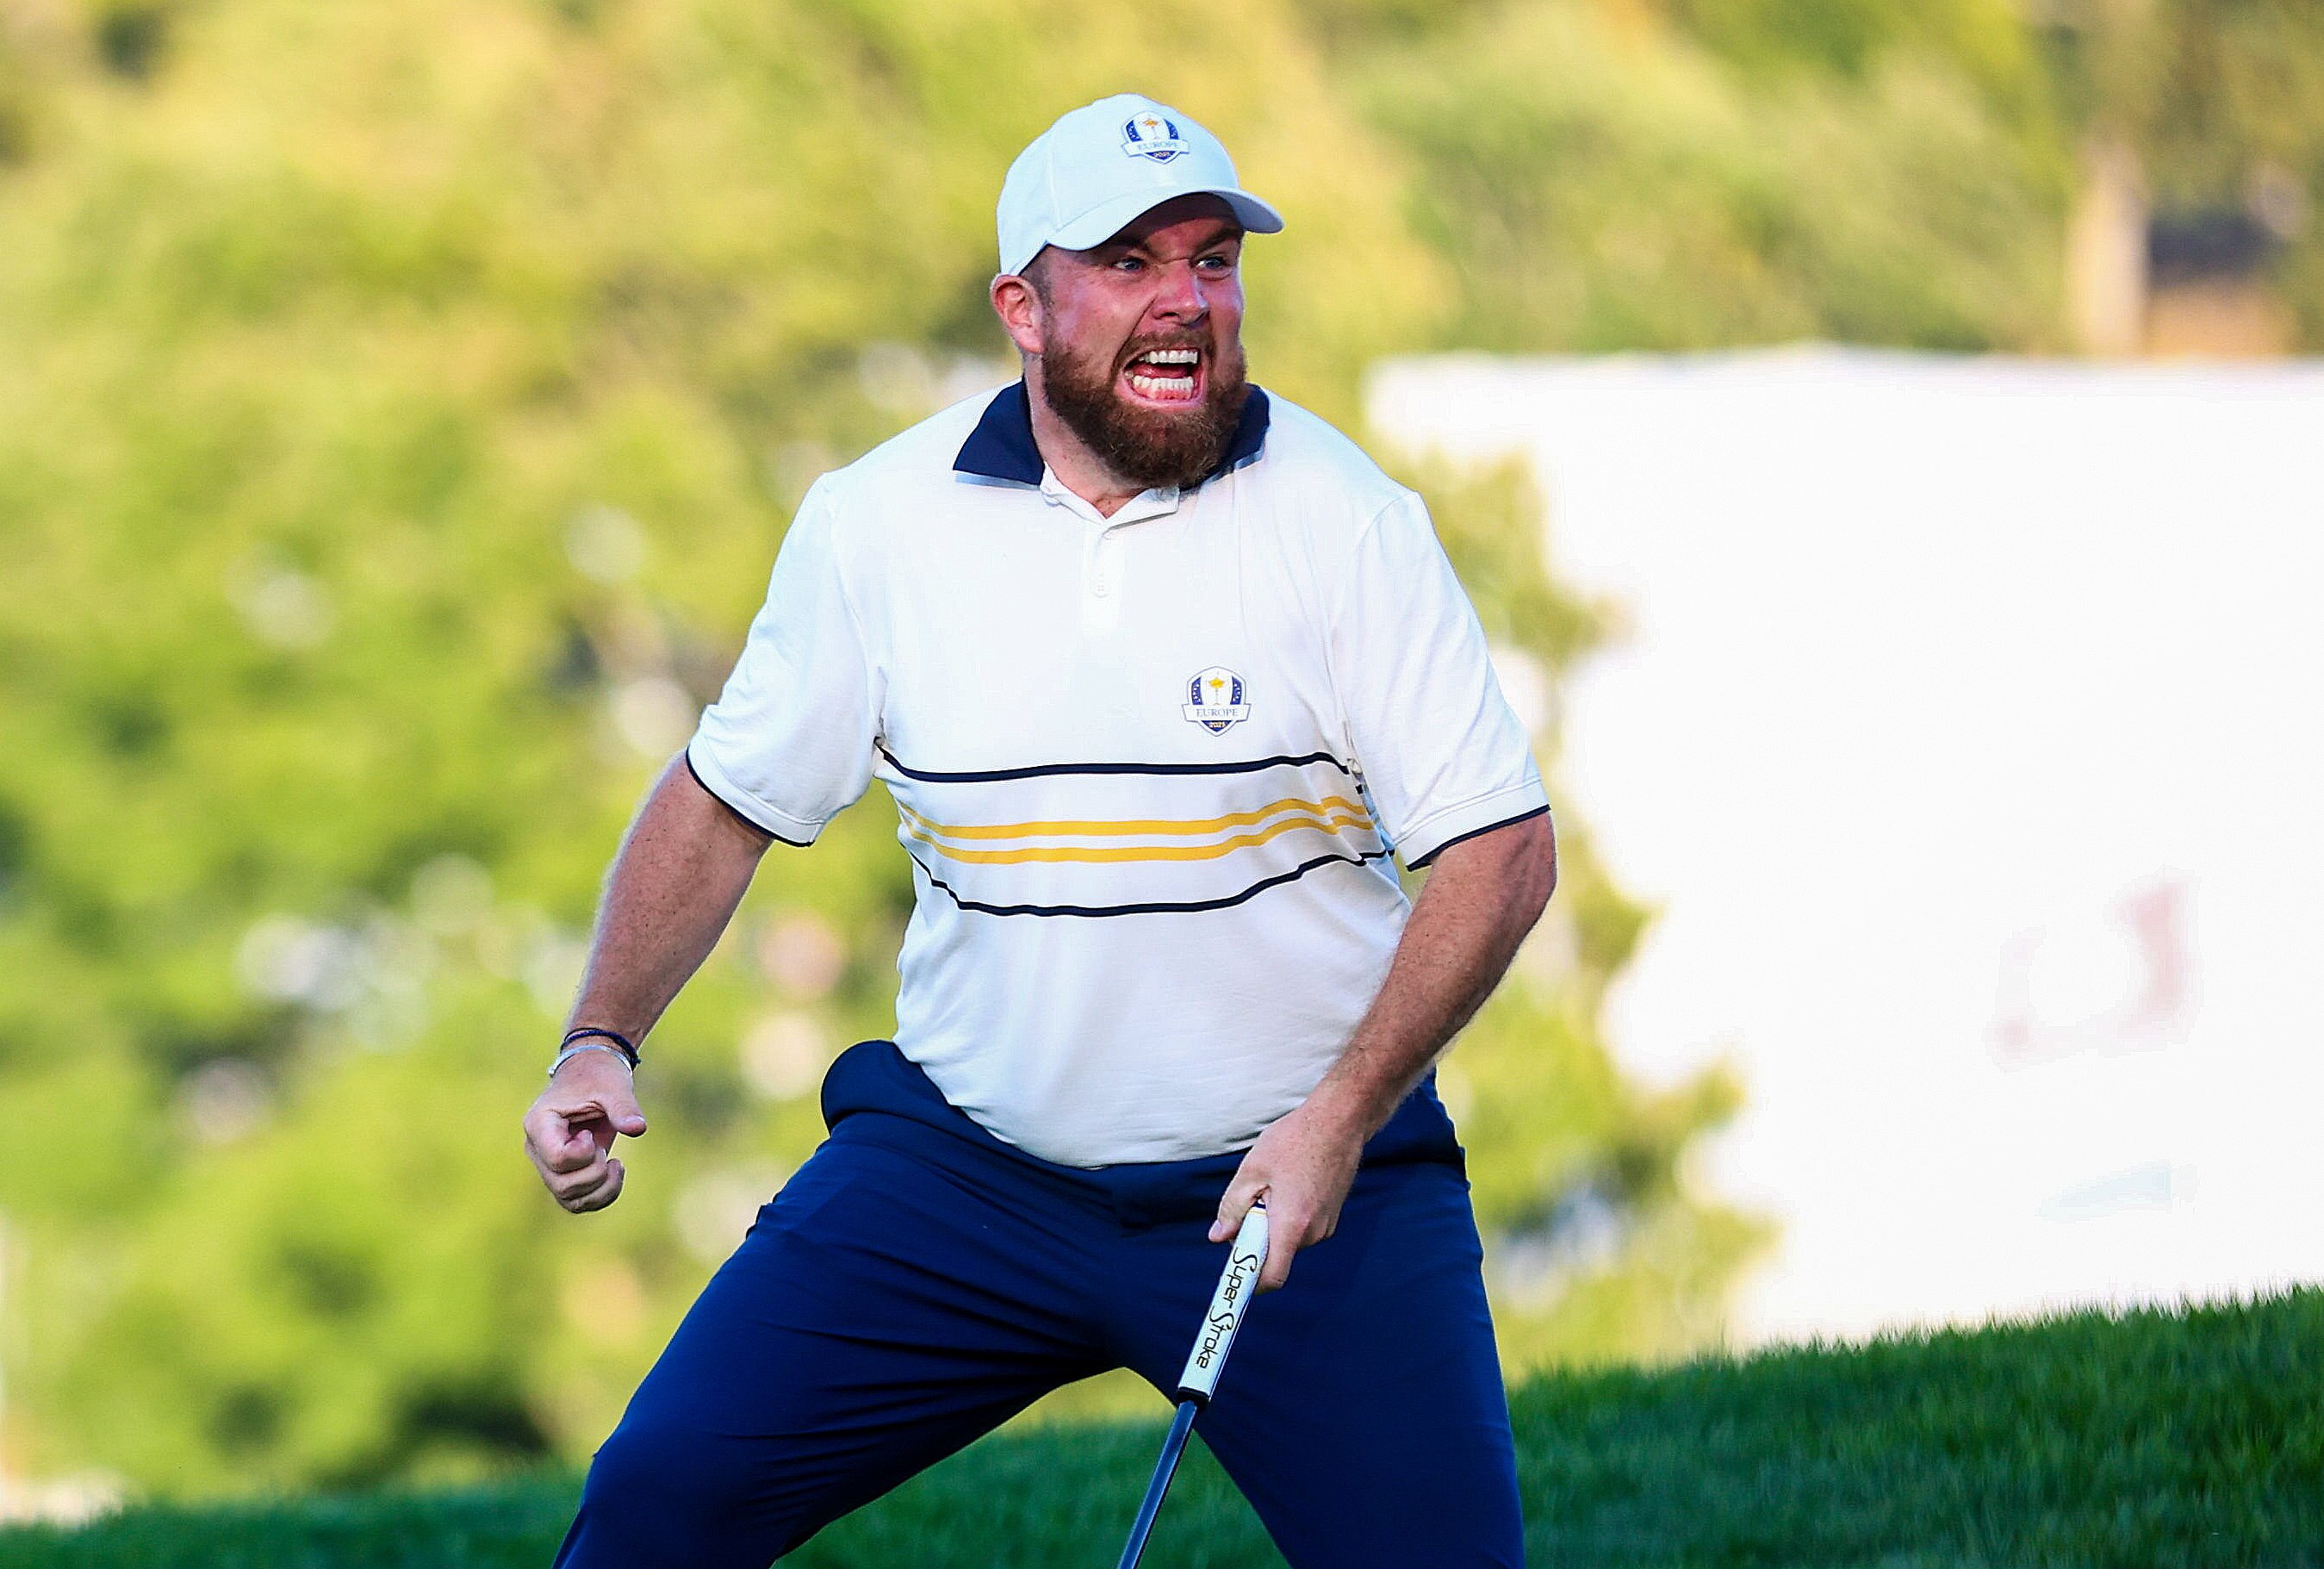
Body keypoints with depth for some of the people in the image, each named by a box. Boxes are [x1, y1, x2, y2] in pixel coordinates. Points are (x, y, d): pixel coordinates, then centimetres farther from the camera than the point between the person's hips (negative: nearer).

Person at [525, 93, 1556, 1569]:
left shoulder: (1349, 523, -9)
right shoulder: (876, 522, -2)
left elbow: (1503, 849, -10)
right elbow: (726, 798, 10)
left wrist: (1339, 1123, -20)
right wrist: (602, 1044, -5)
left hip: (1306, 1173, -2)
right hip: (963, 1161, 2)